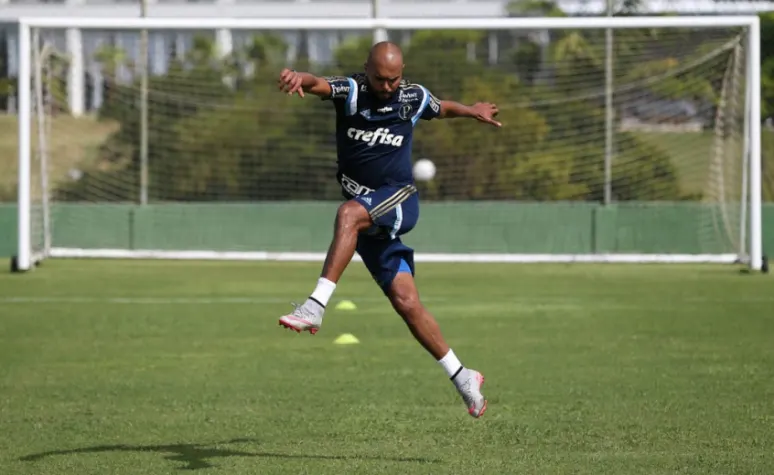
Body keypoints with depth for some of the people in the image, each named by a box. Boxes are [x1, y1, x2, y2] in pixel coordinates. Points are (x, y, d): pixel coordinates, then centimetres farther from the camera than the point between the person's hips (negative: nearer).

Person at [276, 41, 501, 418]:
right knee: (406, 302, -1)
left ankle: (316, 307, -43)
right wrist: (298, 78, -48)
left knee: (350, 213, -35)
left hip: (399, 201, -2)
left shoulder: (413, 97, 4)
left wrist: (472, 111, 17)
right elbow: (319, 85, -28)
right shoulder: (351, 91, -4)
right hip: (366, 211, 2)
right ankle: (462, 377, 13)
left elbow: (442, 109, 30)